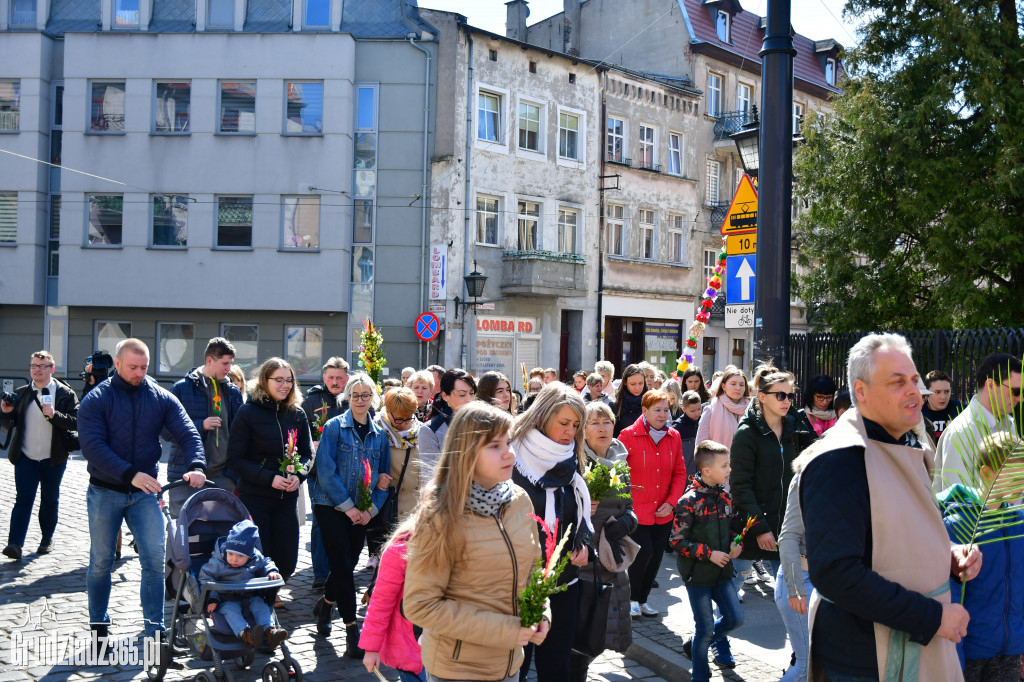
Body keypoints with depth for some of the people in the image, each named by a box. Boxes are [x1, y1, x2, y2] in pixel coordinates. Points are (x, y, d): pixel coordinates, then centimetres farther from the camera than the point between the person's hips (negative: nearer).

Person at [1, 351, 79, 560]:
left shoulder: (65, 394, -5)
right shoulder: (21, 393, 6)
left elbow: (76, 423, -12)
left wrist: (54, 415, -26)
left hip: (53, 459, -1)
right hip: (26, 457, 2)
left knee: (50, 500, 11)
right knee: (23, 499, -5)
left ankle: (47, 539, 27)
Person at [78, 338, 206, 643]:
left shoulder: (161, 398, -1)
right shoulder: (95, 400, -9)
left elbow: (187, 433, -8)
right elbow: (93, 446, -20)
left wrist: (196, 465, -29)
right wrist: (130, 474, -31)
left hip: (144, 492, 2)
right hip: (105, 492, -2)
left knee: (155, 560, -4)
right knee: (101, 562, 10)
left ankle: (155, 630, 6)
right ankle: (98, 627, 26)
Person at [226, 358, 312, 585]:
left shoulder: (297, 413, 6)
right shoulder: (249, 412, -7)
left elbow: (307, 453, 13)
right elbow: (235, 459, -9)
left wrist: (298, 476, -9)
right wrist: (269, 478, -19)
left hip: (287, 498, 4)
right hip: (254, 498, -4)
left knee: (287, 562, 5)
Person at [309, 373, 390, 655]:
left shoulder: (379, 434, 7)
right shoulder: (334, 427, -6)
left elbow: (384, 477, 9)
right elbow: (326, 471, -11)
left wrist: (371, 509, -4)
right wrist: (348, 506, -13)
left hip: (361, 512, 5)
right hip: (331, 506, -4)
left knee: (347, 564, 11)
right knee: (343, 565, -8)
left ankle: (325, 605, 39)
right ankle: (352, 629, -2)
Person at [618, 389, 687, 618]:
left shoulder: (674, 436, 5)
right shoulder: (629, 435, -9)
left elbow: (679, 473, 10)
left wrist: (671, 502, -1)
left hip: (663, 513, 5)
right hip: (636, 510, -5)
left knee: (656, 556, 10)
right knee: (644, 551, -12)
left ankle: (642, 599, 29)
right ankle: (633, 599, 11)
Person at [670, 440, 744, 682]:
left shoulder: (724, 496, 2)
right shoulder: (689, 501, -17)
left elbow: (733, 526, 18)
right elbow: (677, 541, -17)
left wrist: (735, 544, -2)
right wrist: (709, 554, -19)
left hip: (722, 570, 6)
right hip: (697, 573, -6)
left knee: (735, 618, 8)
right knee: (705, 627, 1)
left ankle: (696, 644, 32)